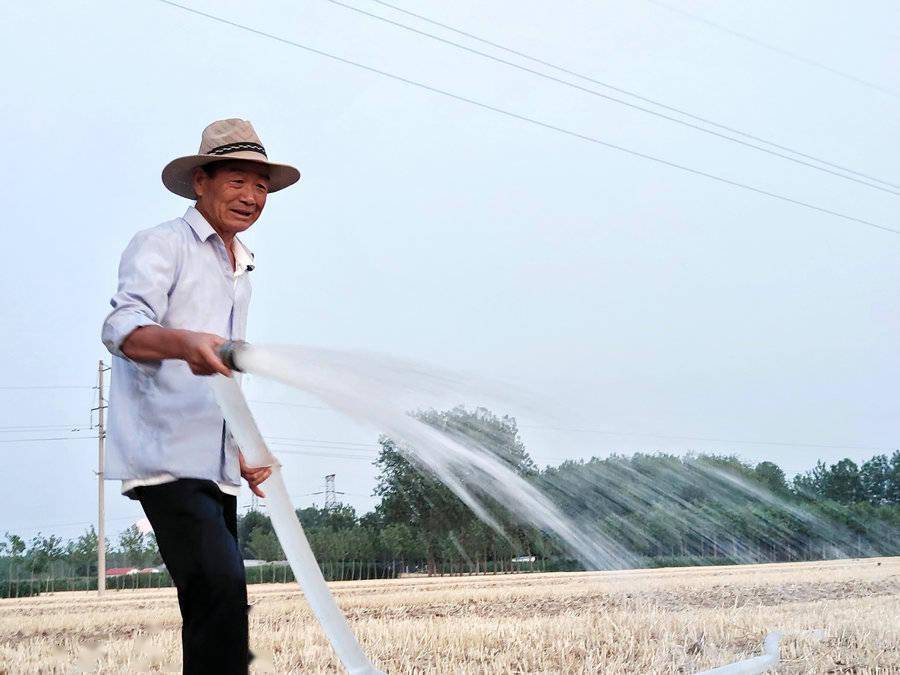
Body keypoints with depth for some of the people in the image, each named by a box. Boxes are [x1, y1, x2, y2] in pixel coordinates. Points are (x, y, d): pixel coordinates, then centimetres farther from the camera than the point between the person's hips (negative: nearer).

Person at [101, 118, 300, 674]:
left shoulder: (240, 269, 23)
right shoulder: (162, 246, -2)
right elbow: (124, 328, -21)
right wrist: (186, 342, -41)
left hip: (217, 467, 8)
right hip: (167, 458, -8)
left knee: (214, 604, 6)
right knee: (221, 586, -23)